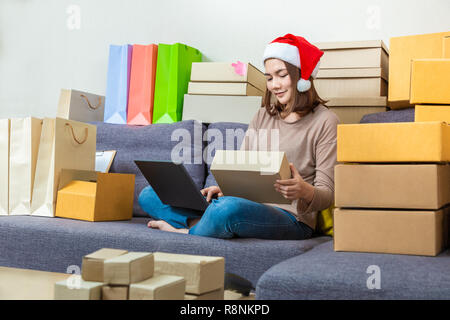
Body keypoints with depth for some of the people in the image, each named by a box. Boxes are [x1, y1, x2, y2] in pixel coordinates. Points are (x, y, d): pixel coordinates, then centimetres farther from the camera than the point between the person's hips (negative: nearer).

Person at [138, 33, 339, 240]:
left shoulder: (325, 121, -1)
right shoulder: (262, 116, 18)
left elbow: (327, 195, -5)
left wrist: (305, 191, -28)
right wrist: (223, 188, -7)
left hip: (292, 218, -6)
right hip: (250, 206, 7)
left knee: (230, 208, -41)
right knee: (149, 195, 1)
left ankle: (187, 232, -11)